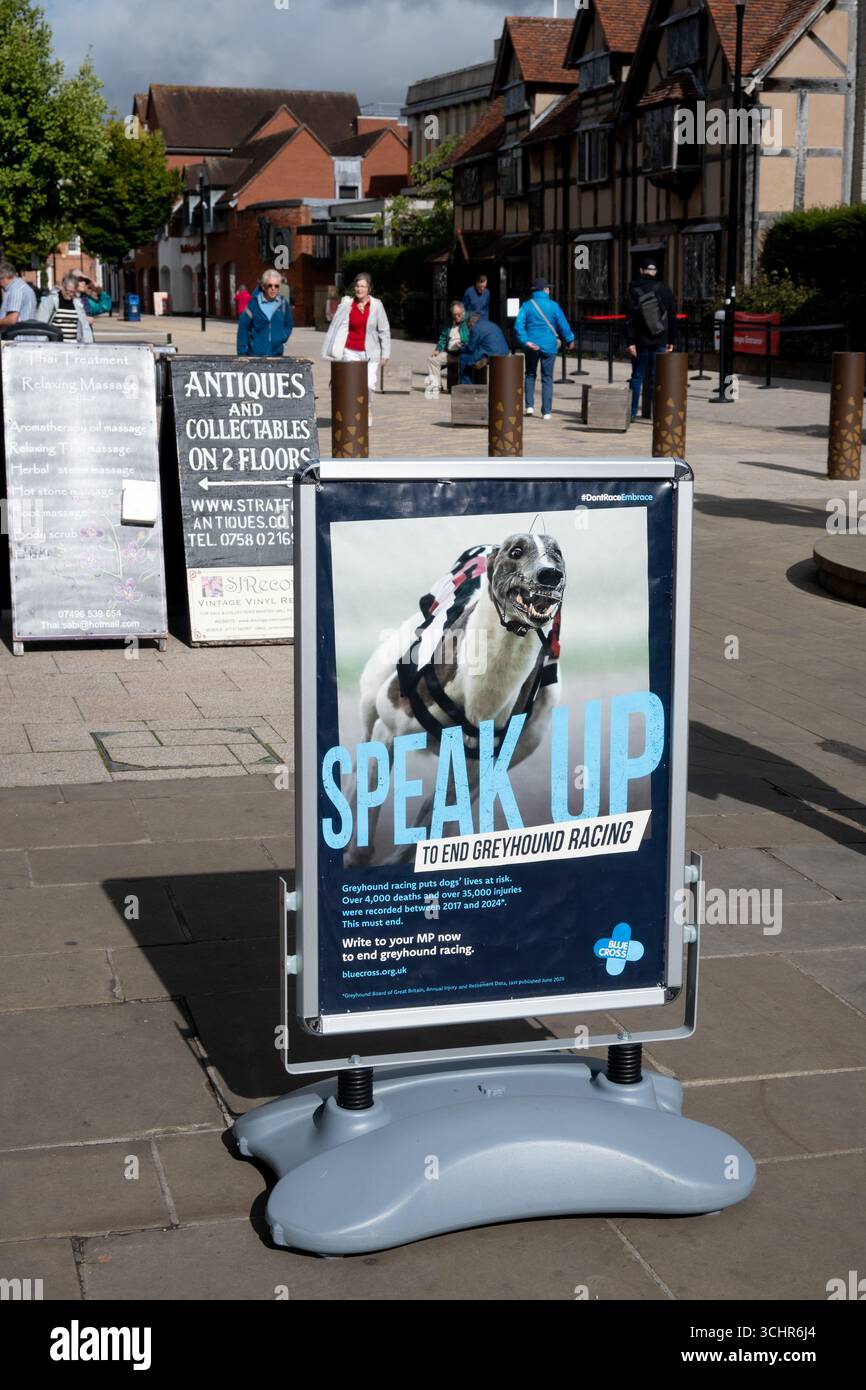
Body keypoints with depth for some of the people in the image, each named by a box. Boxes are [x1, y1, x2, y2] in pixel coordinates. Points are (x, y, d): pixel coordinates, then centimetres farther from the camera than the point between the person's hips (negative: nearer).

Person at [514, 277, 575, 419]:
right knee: (547, 378, 5)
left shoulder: (527, 305, -2)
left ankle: (529, 406, 9)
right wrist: (569, 340, 11)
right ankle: (546, 411, 2)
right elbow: (563, 324, -2)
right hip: (549, 346, -1)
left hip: (532, 347, 1)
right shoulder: (553, 305, -5)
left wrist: (525, 341, -15)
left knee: (530, 375, 19)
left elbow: (518, 326, -13)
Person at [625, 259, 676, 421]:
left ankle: (632, 412, 7)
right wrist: (671, 341, 10)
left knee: (637, 376, 7)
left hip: (641, 341, -1)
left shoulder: (633, 291, -4)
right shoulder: (664, 290, 2)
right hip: (660, 341, 1)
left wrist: (630, 342, -10)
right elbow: (672, 316, 5)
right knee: (656, 378, 4)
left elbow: (629, 319, -10)